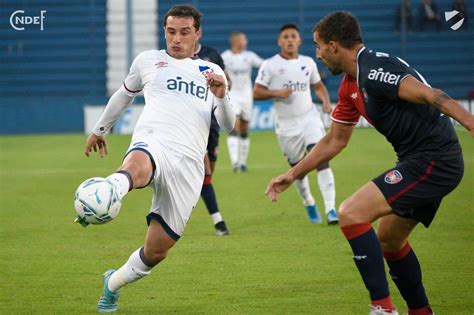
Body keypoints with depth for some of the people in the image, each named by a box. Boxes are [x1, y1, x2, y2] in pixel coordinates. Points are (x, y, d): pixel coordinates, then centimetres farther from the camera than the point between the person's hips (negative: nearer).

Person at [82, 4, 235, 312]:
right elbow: (124, 95, 38)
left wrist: (222, 97, -5)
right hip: (152, 142, -2)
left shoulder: (212, 71, 23)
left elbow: (229, 125, 15)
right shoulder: (148, 60, 21)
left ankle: (113, 283, 28)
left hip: (188, 162, 2)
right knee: (136, 168, -44)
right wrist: (100, 129, 45)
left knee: (156, 251, -1)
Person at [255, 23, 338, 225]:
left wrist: (326, 101, 2)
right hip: (287, 125, -1)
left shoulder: (308, 63, 7)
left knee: (321, 159, -18)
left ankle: (330, 209, -22)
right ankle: (309, 204, 37)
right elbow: (256, 93, -5)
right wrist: (276, 93, -21)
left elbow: (318, 85, 21)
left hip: (310, 118, 1)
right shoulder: (270, 65, -4)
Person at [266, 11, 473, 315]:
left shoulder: (374, 69, -16)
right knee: (389, 241, 21)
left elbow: (427, 94, -29)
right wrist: (292, 175, 30)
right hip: (423, 161, 10)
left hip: (433, 161, -10)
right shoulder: (351, 86, 15)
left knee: (351, 213, -15)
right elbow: (335, 140, 27)